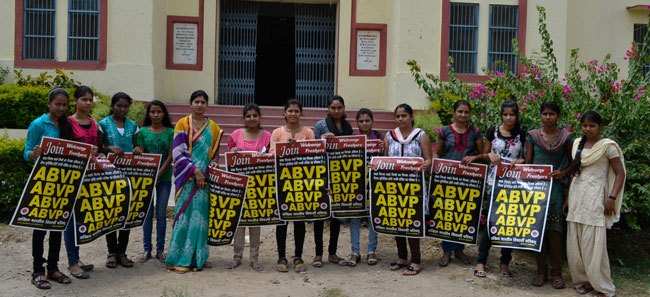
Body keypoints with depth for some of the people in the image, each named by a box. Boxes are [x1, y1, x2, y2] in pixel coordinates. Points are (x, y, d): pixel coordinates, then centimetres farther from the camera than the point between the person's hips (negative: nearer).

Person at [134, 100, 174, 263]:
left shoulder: (170, 132, 1)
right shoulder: (143, 131, 5)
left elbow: (170, 156, -4)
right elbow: (140, 154, 2)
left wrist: (159, 174, -13)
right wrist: (136, 151, -22)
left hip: (164, 178, -1)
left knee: (161, 213, 4)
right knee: (147, 213, 4)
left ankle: (160, 250, 12)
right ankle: (146, 249, 11)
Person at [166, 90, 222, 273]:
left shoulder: (213, 127, 12)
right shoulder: (183, 124, 0)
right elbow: (178, 152, -7)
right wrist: (195, 171, -14)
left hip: (205, 178, 4)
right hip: (187, 177, -3)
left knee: (200, 215, 3)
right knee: (185, 214, -6)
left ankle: (196, 258, 10)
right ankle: (179, 258, -2)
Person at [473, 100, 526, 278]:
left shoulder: (522, 134, 5)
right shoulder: (493, 132, 6)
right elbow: (484, 155, 12)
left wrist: (519, 161, -13)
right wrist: (489, 155, -10)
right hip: (493, 182, 0)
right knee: (487, 221, -5)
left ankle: (505, 262, 15)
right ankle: (481, 262, 3)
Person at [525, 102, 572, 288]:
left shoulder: (565, 137, 3)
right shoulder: (533, 136, 5)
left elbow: (572, 162, 11)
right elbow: (527, 162, 5)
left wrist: (563, 172, -8)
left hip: (556, 186, -1)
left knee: (555, 229, -3)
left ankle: (556, 272, 5)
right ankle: (541, 271, 12)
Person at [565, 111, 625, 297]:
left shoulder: (607, 145, -6)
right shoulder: (576, 144, 11)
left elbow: (620, 173, -6)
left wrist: (612, 197, -14)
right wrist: (568, 195, 15)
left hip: (594, 198, -6)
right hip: (575, 196, 6)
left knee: (593, 244, -7)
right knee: (575, 243, 6)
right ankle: (582, 280, 19)